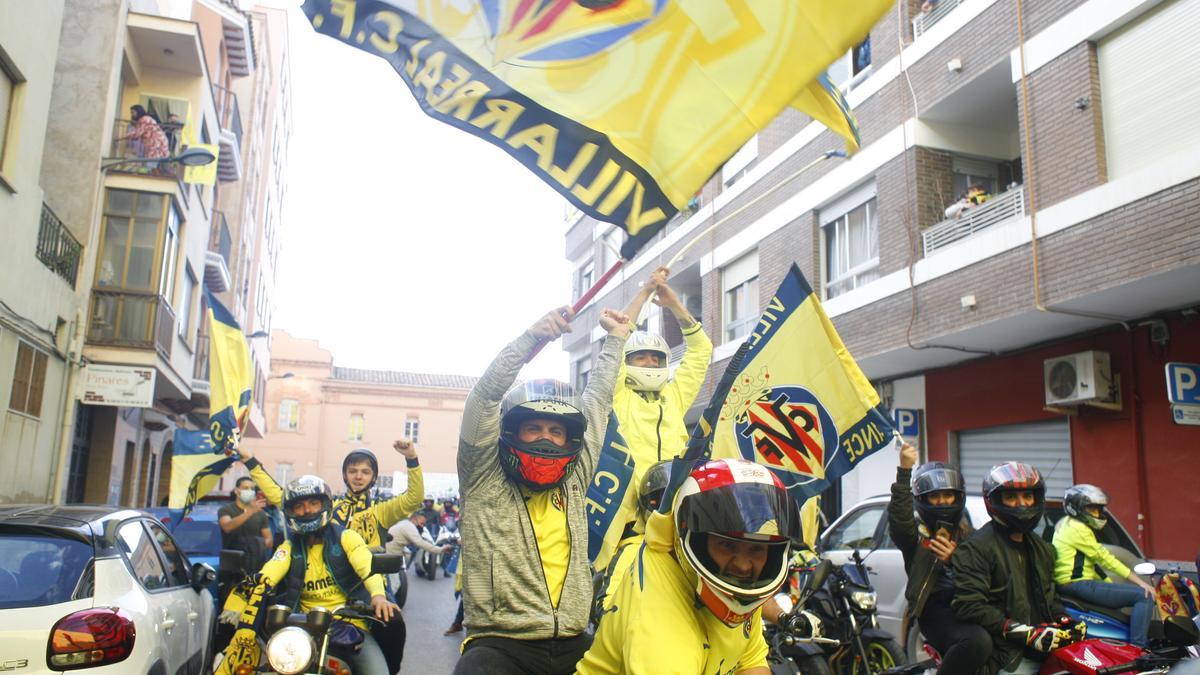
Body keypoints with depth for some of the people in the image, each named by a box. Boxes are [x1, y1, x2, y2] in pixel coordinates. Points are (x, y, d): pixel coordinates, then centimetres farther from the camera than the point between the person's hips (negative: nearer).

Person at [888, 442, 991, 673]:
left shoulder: (966, 534, 25)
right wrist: (905, 470, -25)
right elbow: (899, 517, -15)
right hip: (935, 609, -5)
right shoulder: (916, 531, 9)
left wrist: (955, 560, -9)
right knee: (978, 641, -32)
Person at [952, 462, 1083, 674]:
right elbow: (969, 606, -15)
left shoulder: (1042, 549, 22)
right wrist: (1026, 633, -18)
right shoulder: (977, 547, -6)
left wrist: (1064, 620, 10)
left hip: (1041, 651, 7)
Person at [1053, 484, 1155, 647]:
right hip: (1078, 585, -11)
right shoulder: (1078, 528, -12)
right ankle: (1138, 649, -19)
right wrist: (1140, 582, -12)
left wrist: (1110, 583, 14)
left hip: (1069, 583, 11)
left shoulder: (1067, 524, 19)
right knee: (1144, 596, -13)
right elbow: (1104, 558, -14)